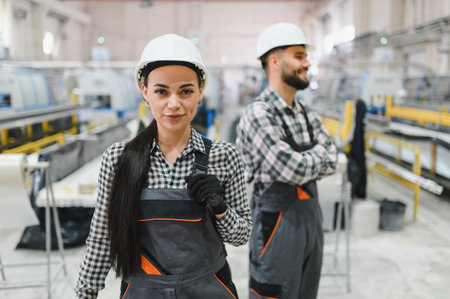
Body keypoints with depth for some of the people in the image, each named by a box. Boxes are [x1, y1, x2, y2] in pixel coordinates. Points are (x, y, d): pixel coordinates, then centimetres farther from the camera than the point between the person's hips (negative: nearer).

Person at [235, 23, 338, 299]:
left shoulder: (307, 113, 9)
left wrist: (302, 163, -14)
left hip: (311, 214, 8)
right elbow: (293, 170, -24)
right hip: (278, 219, -8)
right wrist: (319, 153, -5)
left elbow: (332, 162, 2)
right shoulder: (259, 114, -17)